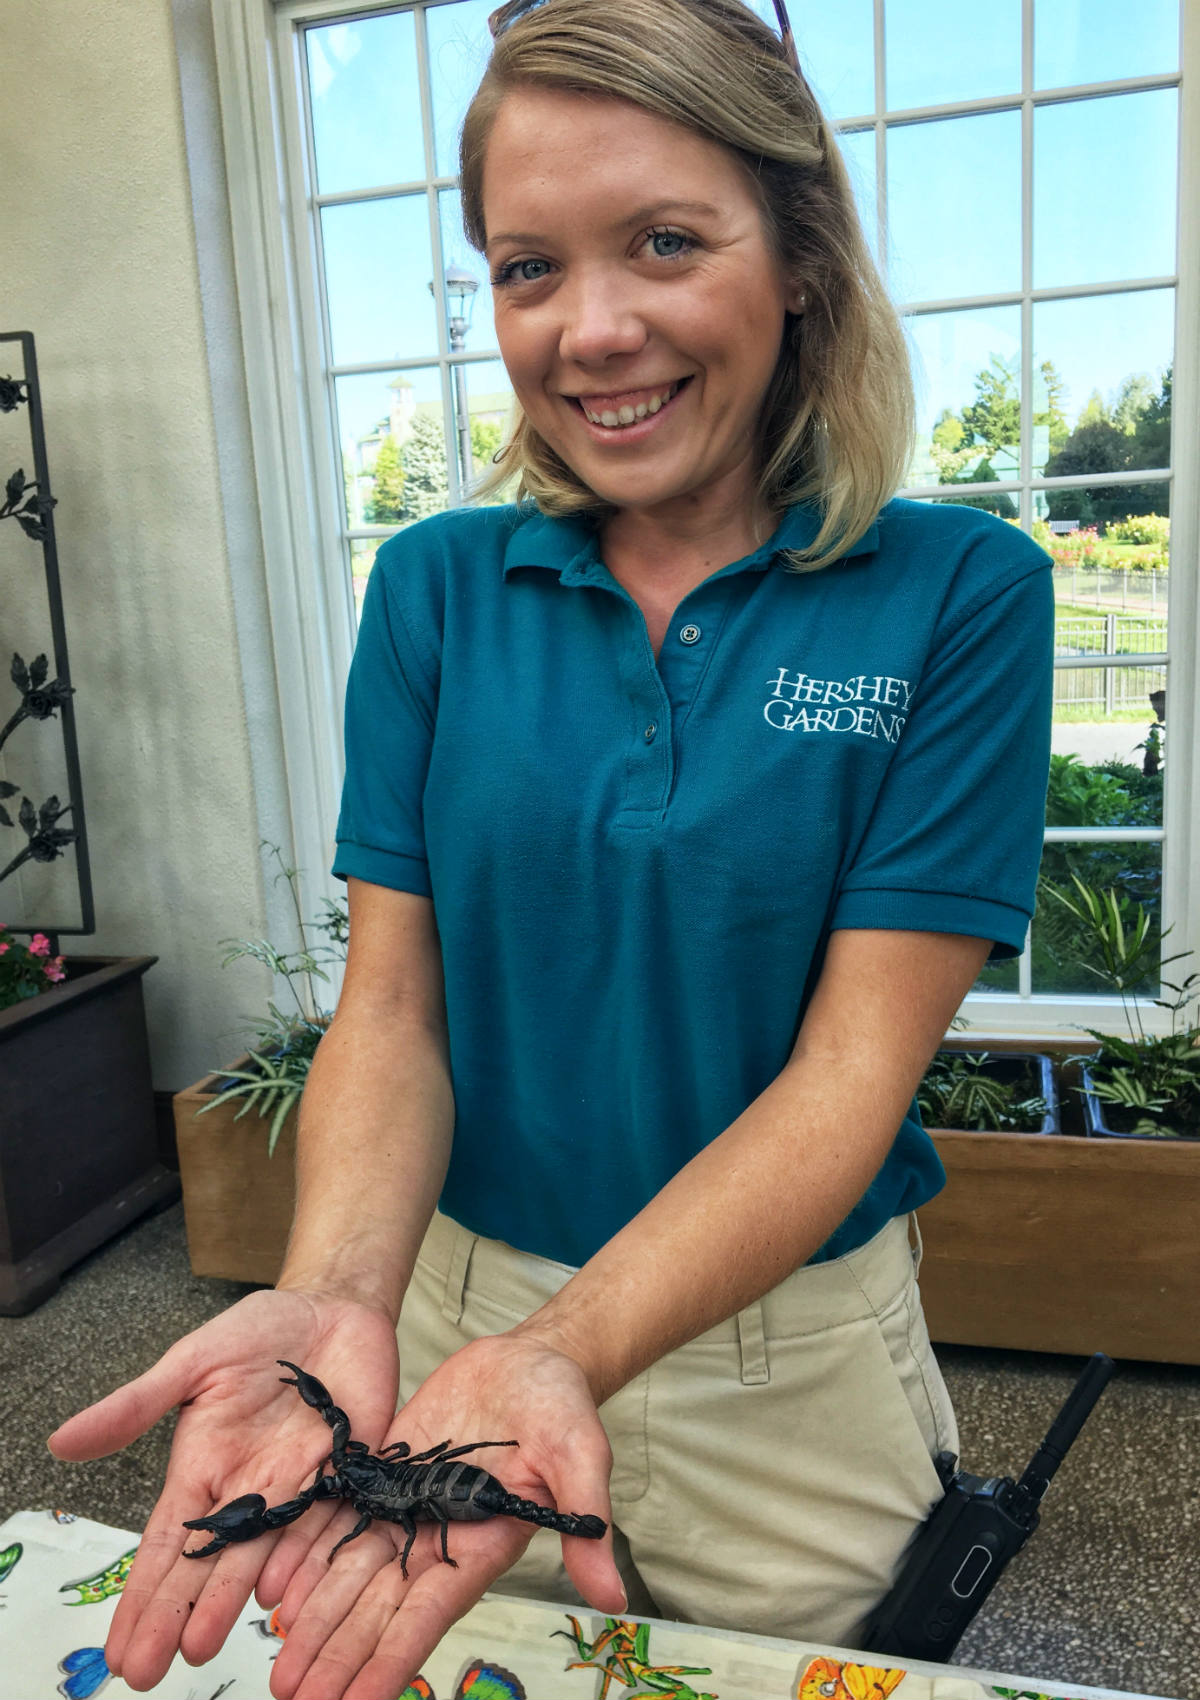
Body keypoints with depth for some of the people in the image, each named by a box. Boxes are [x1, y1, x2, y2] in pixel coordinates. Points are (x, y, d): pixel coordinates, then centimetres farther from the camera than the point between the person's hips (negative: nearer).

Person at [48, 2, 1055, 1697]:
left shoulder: (958, 594, -12)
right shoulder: (435, 588, -5)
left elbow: (855, 1062, -17)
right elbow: (393, 1002, -8)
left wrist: (566, 1348, -31)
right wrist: (332, 1298, -26)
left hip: (793, 1351, -1)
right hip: (463, 1302, 2)